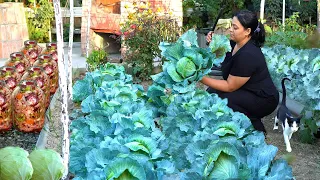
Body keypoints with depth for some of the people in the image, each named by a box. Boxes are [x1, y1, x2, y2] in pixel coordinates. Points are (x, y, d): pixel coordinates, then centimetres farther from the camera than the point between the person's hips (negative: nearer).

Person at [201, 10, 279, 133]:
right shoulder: (234, 43, -4)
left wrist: (202, 78, -25)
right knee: (211, 92, -3)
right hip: (247, 91, 9)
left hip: (264, 99, -9)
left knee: (223, 99, -28)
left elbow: (229, 86, -25)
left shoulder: (248, 55, -29)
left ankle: (257, 131, -7)